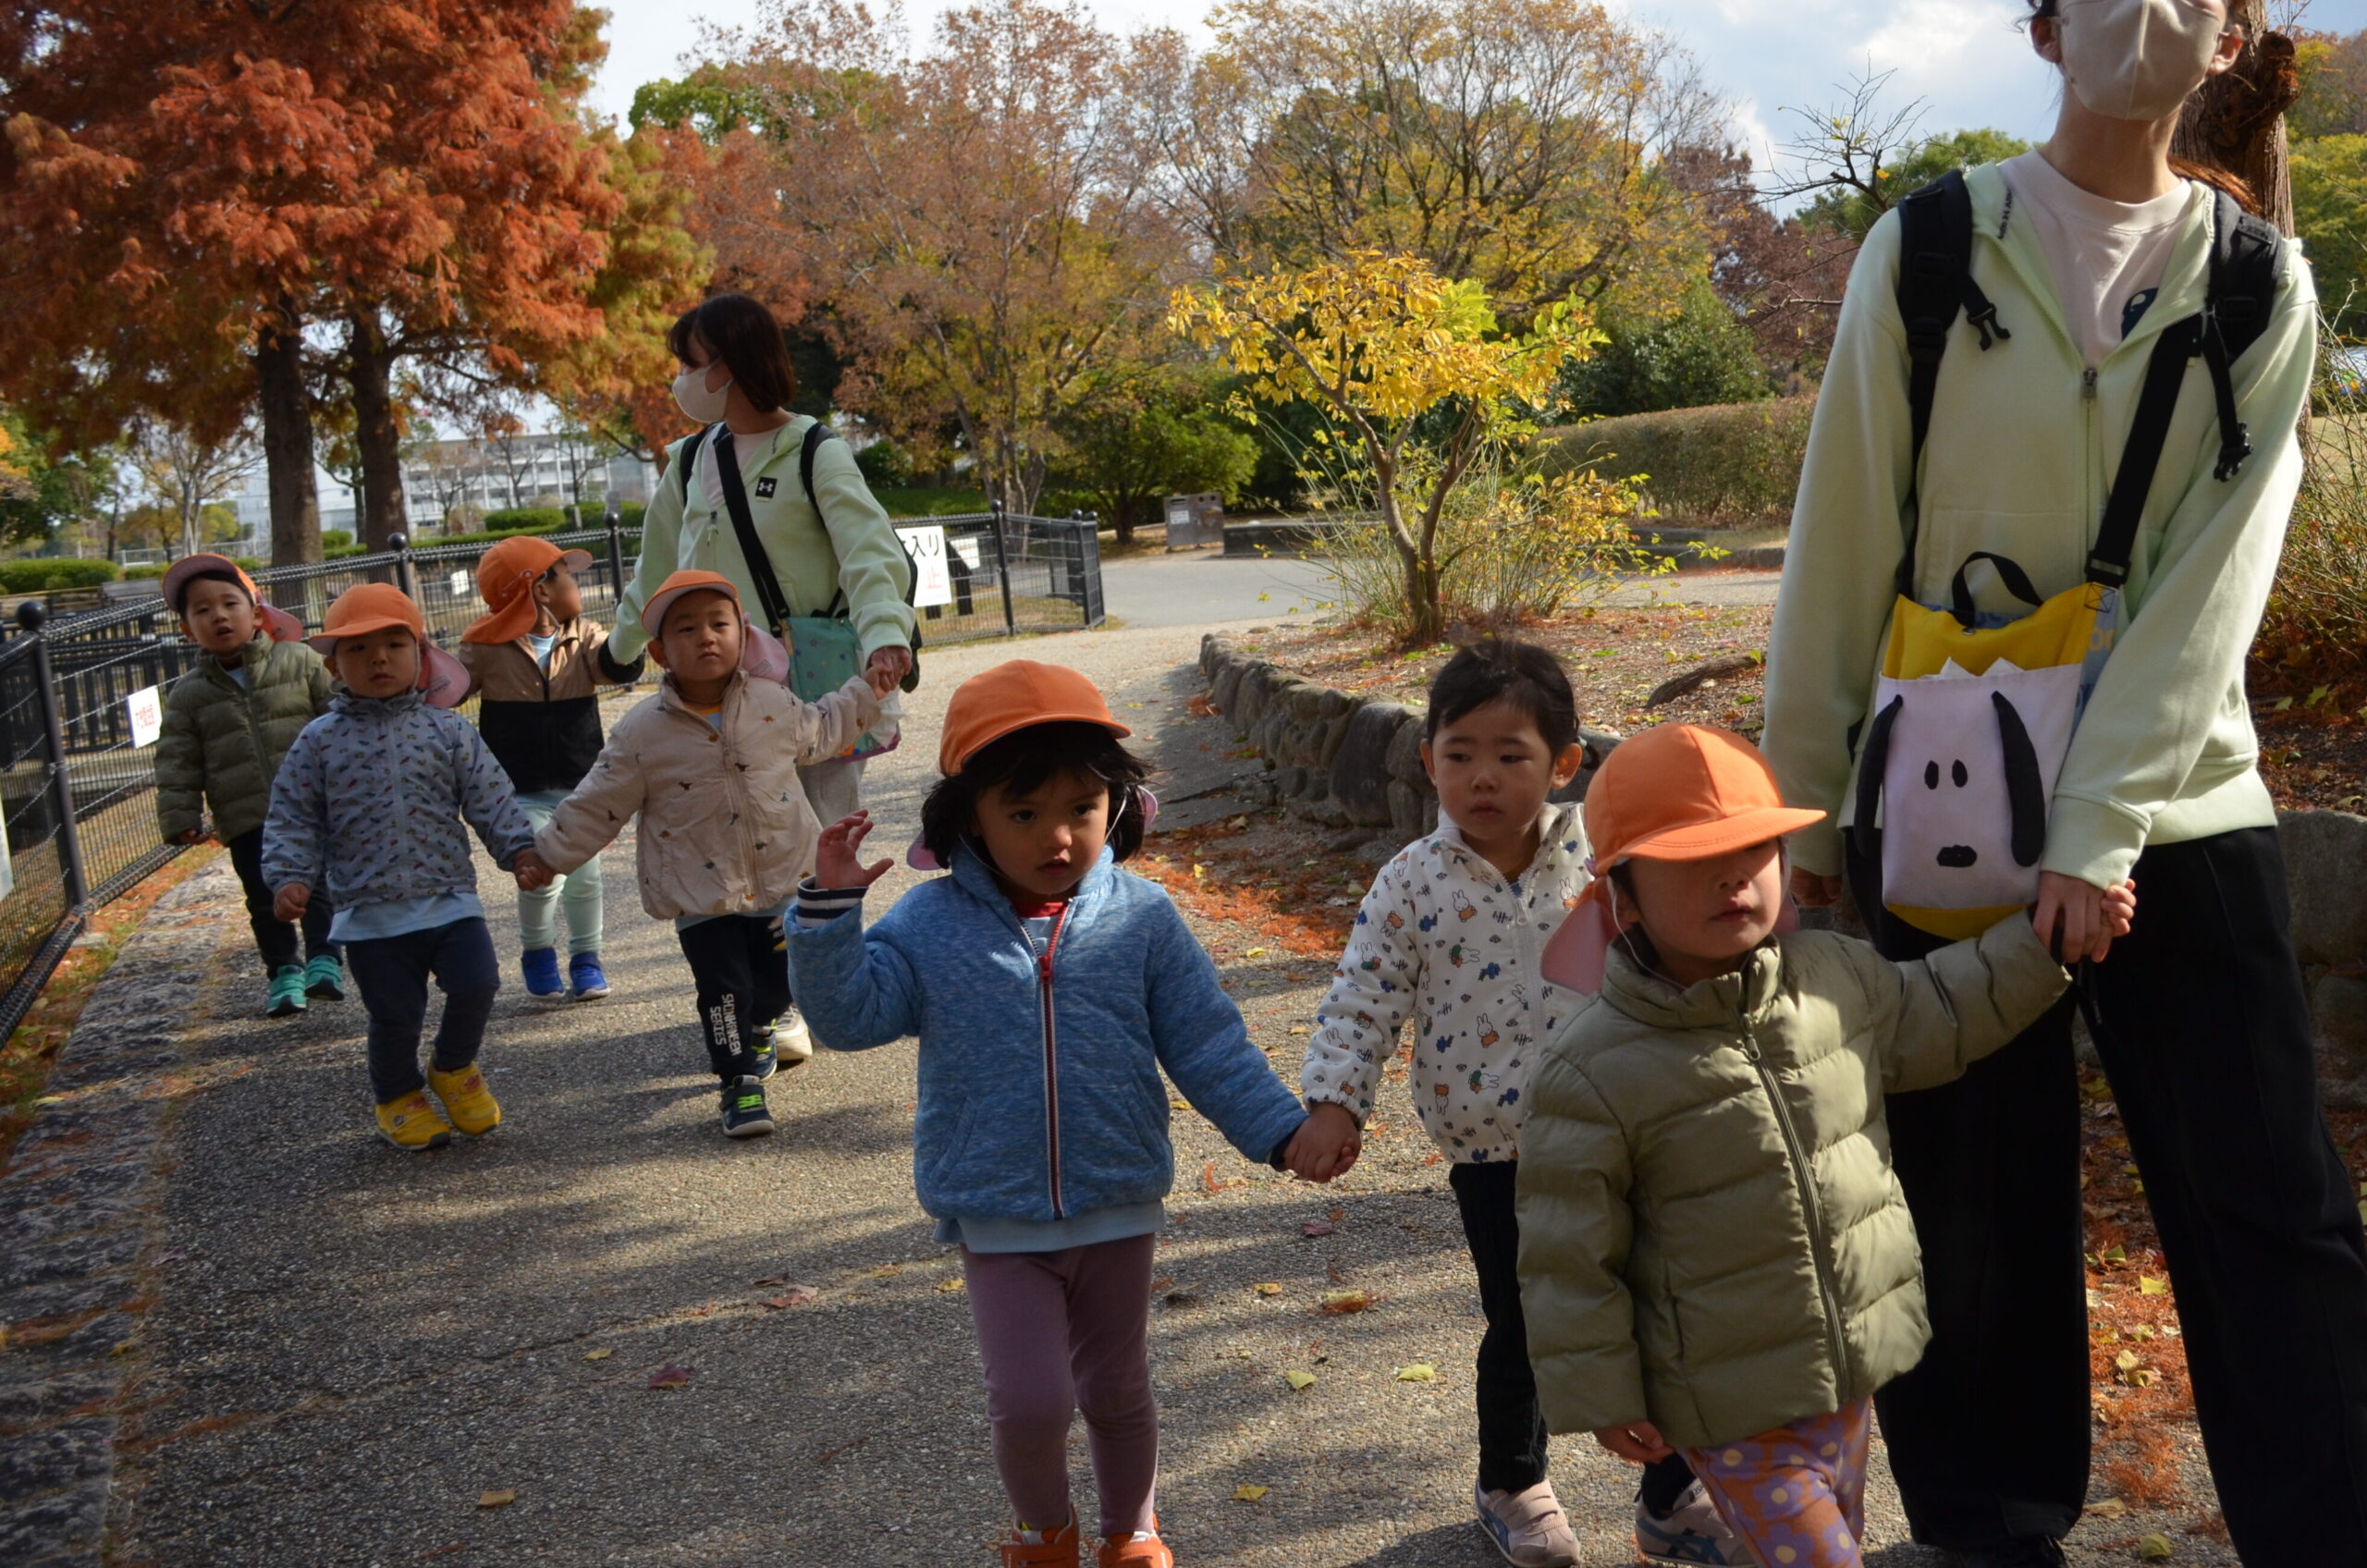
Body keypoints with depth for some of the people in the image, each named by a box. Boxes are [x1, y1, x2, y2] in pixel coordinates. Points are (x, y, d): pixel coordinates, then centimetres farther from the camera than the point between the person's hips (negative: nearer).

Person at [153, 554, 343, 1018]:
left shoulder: (301, 663, 1)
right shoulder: (188, 695, 4)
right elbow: (177, 763, 6)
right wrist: (181, 818, -1)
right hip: (246, 822, 2)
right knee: (265, 900, 7)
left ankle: (324, 961, 2)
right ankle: (282, 971, 19)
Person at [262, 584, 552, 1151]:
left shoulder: (448, 732, 3)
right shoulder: (320, 741, 2)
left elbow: (490, 798, 3)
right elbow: (292, 817, 5)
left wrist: (520, 850, -9)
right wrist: (291, 876, -7)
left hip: (448, 898, 1)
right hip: (370, 913, -1)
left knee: (475, 984, -11)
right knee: (395, 1013, 2)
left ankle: (454, 1068, 20)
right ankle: (398, 1098, 30)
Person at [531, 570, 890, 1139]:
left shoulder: (773, 702, -3)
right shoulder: (643, 731, -11)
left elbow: (816, 733, 20)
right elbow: (598, 806, -2)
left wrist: (864, 693, 19)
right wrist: (547, 853, -1)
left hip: (782, 879, 3)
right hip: (701, 895, -3)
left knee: (779, 979, 15)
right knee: (723, 990, -1)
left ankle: (755, 1030, 46)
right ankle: (740, 1082, 13)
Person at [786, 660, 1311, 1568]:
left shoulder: (1141, 921, -8)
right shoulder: (931, 928, -9)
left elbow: (1206, 1045, -5)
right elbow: (849, 1015, -14)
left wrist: (1279, 1128, -13)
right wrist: (831, 910, -26)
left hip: (1118, 1208, 1)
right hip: (999, 1219, -1)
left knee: (1117, 1391, 18)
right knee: (1029, 1400, -3)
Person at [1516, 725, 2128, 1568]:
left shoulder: (1839, 976, -6)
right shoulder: (1596, 1074, -21)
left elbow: (1933, 1015, 16)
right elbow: (1570, 1254, -13)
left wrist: (2045, 940, 10)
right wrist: (1603, 1397, -8)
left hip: (1850, 1371, 6)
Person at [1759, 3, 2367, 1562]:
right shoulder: (1927, 253, -1)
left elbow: (2214, 579, -6)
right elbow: (1841, 548, 0)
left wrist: (2104, 829, -15)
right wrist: (1805, 805, 0)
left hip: (2178, 799, 1)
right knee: (1977, 1206, 6)